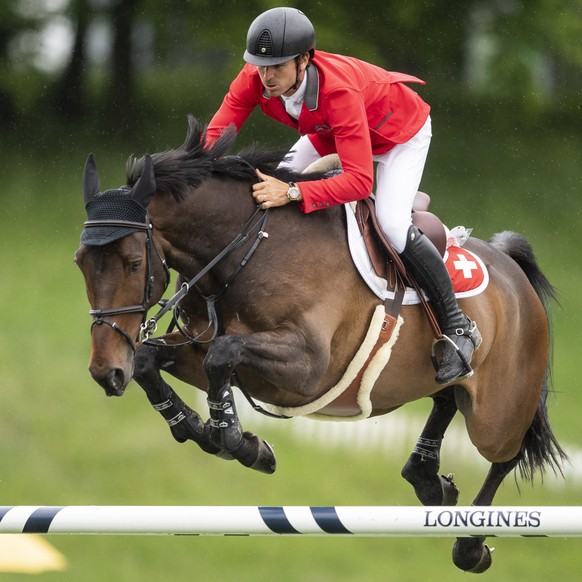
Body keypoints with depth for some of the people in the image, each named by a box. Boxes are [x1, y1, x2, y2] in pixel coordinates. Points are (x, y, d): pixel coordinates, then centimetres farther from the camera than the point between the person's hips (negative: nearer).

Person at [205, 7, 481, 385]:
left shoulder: (338, 90, -45)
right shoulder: (255, 79, -28)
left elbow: (359, 180, -50)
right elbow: (215, 137, -24)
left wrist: (293, 193, -59)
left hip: (398, 132, -7)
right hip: (329, 133, 7)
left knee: (393, 225, -24)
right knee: (272, 189, -2)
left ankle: (458, 328, -10)